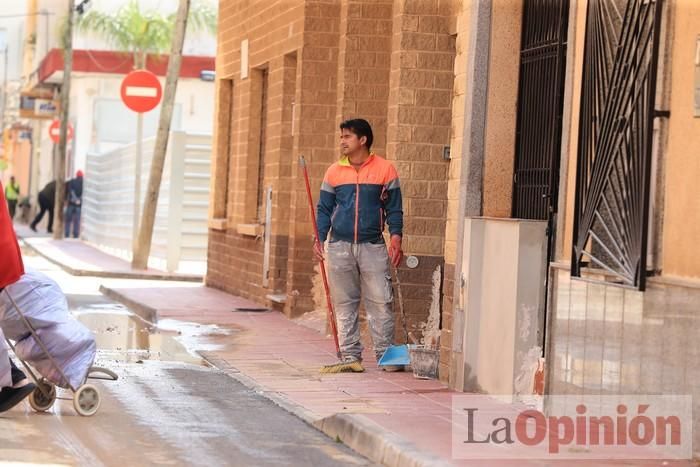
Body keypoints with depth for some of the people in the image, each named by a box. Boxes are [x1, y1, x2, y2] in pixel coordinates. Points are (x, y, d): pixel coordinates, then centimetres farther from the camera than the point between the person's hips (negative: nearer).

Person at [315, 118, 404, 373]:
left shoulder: (385, 169, 2)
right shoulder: (334, 172, 8)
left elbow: (394, 208, 4)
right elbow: (324, 209, 11)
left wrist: (395, 238, -8)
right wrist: (319, 238, -3)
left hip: (373, 247, -2)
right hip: (340, 247, 2)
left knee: (380, 303, -4)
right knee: (344, 304, 5)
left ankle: (386, 355, 2)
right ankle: (350, 356, 11)